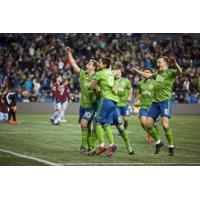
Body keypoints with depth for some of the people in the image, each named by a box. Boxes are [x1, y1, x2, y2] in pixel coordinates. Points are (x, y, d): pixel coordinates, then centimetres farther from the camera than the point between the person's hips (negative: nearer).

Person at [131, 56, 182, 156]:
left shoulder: (170, 72, 0)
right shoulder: (158, 73, 21)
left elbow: (179, 71, -21)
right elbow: (147, 75, 35)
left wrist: (175, 64, -39)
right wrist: (136, 71, 37)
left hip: (165, 100, -7)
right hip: (155, 102, 7)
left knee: (165, 123, -19)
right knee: (148, 124, 0)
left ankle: (171, 147, -10)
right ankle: (158, 142, 18)